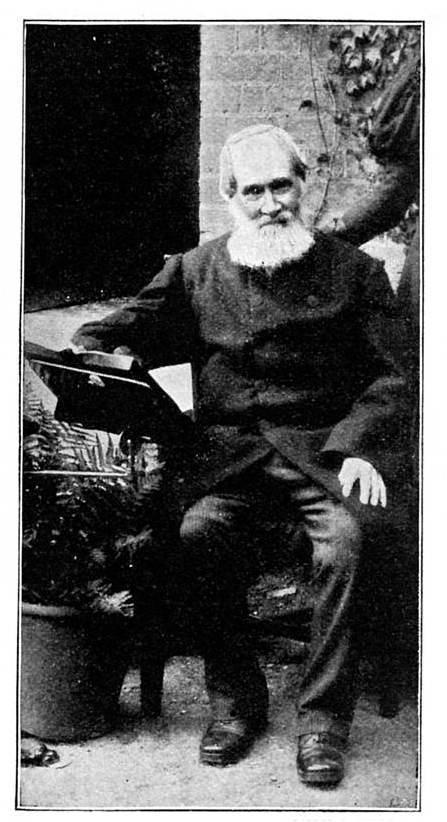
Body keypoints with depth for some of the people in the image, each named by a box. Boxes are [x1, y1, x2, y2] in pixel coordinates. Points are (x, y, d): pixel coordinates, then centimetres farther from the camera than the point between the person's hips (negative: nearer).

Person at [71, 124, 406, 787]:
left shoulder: (350, 271, 11)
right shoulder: (197, 272, 16)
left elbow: (386, 377, 6)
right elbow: (130, 330, 17)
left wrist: (359, 447, -11)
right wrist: (90, 348, -6)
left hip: (326, 444, -1)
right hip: (231, 447, 1)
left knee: (343, 541, -30)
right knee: (200, 534, -28)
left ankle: (324, 718, -14)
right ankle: (235, 700, -9)